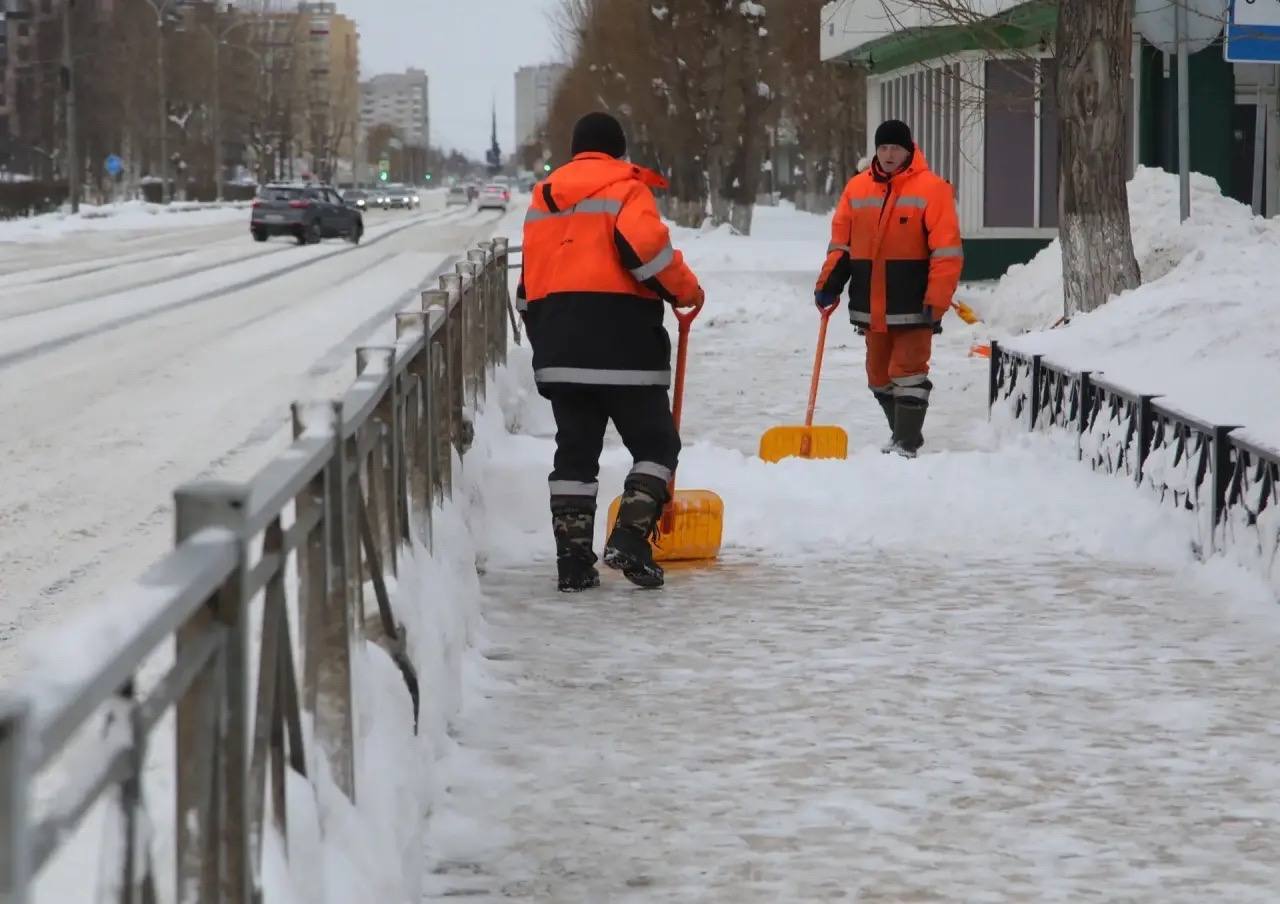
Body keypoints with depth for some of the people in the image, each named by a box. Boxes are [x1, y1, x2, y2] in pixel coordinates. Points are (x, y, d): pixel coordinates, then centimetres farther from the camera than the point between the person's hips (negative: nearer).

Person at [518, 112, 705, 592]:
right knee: (655, 443, 4)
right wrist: (687, 291, -4)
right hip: (623, 343, -6)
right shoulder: (626, 189, -2)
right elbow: (646, 248, -19)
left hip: (559, 349, 6)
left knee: (575, 451, 10)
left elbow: (529, 284, 21)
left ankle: (573, 559, 4)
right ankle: (630, 537, -12)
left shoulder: (543, 198, 19)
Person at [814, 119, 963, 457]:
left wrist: (937, 301, -15)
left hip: (912, 305, -6)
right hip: (871, 306, 6)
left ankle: (906, 444, -5)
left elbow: (947, 251, -11)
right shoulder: (857, 188, 8)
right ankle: (902, 431, 30)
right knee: (879, 375, 14)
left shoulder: (931, 189, -8)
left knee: (908, 372, -8)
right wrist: (829, 284, 0)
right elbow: (841, 242, 13)